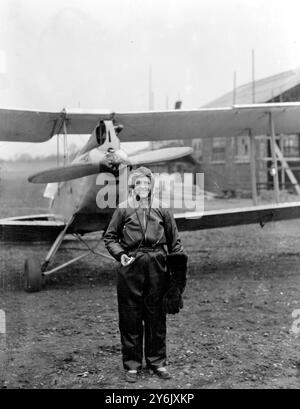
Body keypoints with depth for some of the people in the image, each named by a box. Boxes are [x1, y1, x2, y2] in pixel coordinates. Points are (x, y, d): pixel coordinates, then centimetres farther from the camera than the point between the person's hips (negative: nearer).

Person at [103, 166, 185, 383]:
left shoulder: (162, 209, 4)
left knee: (156, 316, 9)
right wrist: (120, 254, -8)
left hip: (156, 267, 1)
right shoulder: (123, 209, 0)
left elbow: (175, 241, 8)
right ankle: (132, 364, 18)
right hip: (130, 267, -1)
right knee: (130, 317, 5)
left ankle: (157, 362, 24)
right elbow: (109, 237, 7)